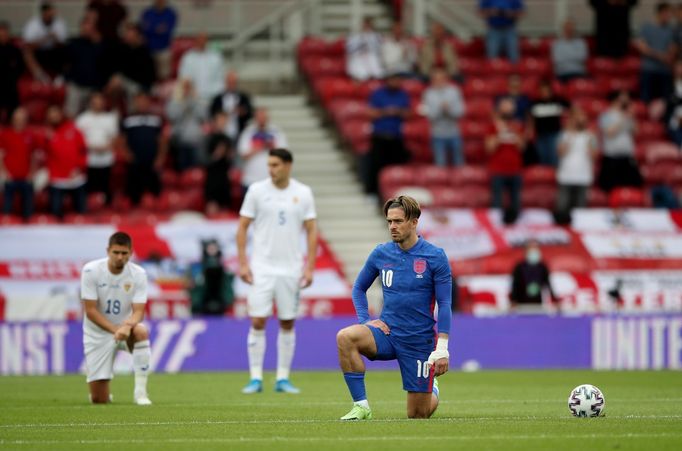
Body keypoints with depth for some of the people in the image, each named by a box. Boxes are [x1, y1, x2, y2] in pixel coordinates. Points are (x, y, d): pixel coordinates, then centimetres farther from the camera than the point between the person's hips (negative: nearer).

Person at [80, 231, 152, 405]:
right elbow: (90, 311, -16)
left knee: (141, 331, -38)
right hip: (98, 334, -1)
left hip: (126, 328, 1)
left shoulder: (138, 274, -10)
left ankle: (140, 391, -28)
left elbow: (138, 311, -14)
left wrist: (128, 325, -37)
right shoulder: (91, 270, -15)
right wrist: (115, 330, -29)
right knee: (99, 400, -7)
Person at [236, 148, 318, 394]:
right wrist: (243, 263, -6)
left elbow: (311, 230, 5)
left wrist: (310, 266, -3)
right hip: (262, 268, -1)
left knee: (287, 323, 5)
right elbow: (242, 228, 1)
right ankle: (256, 378, -2)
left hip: (291, 269, 1)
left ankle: (283, 379, 12)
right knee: (257, 321, -6)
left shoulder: (303, 193, 1)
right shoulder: (257, 190, -2)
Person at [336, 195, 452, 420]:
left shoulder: (435, 256, -8)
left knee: (418, 415, 5)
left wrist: (442, 349, -14)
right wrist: (365, 320, -1)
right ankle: (361, 406, -22)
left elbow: (445, 304, -7)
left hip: (420, 341, -2)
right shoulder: (381, 254, 2)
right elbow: (359, 288, 16)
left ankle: (432, 390, 43)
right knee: (345, 337, -30)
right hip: (387, 332, 2)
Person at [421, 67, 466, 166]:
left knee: (459, 162, 7)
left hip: (454, 133, 1)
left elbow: (460, 112, -3)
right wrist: (440, 108, -22)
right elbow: (430, 115, -7)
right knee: (440, 163, -3)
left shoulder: (454, 92, 0)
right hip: (438, 135, -1)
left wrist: (449, 109, -20)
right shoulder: (429, 94, -1)